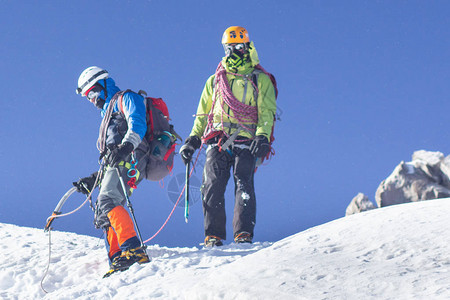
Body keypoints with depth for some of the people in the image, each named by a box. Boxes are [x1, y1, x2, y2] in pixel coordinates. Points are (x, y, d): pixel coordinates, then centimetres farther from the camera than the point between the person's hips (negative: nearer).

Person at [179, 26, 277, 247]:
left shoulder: (260, 80, 13)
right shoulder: (215, 81, 22)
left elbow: (267, 112, 3)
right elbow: (202, 114, 24)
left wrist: (263, 137, -13)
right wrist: (193, 139, 12)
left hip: (246, 141, -2)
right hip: (217, 141, 3)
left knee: (244, 185, -16)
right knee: (212, 187, -10)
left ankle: (244, 234, -19)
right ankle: (213, 236, -9)